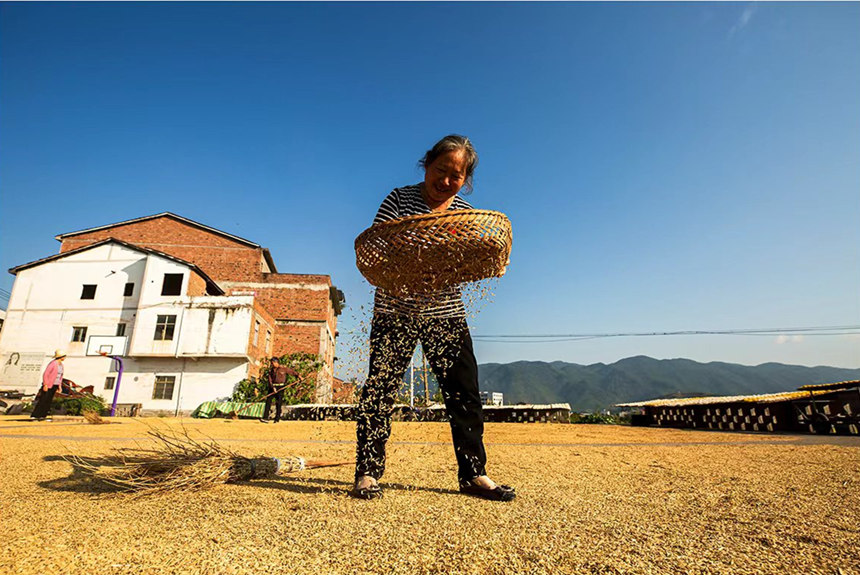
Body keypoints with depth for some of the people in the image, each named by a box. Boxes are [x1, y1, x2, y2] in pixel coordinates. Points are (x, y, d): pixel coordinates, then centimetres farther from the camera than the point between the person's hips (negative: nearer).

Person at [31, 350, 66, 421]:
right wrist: (45, 385, -19)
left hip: (55, 386, 7)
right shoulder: (53, 364, -16)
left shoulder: (61, 365, 9)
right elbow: (45, 374, -17)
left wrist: (59, 385, 15)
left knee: (48, 401, 8)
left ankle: (42, 415, 15)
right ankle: (34, 415, 4)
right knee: (43, 400, -4)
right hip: (48, 386, -7)